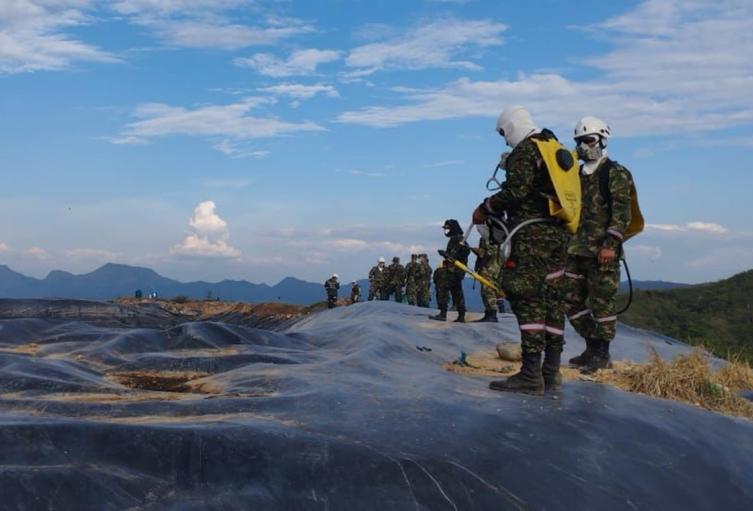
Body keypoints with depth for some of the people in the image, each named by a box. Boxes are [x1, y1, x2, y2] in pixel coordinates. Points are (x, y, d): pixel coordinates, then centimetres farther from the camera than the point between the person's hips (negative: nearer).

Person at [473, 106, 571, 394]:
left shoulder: (525, 150, -7)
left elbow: (515, 191, -18)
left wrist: (485, 209, -5)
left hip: (532, 235, -9)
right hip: (559, 234, 10)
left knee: (526, 298, -12)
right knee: (551, 298, 9)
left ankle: (531, 374, -16)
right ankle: (551, 371, 13)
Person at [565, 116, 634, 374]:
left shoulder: (615, 174, -5)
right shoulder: (577, 175, 18)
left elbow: (621, 213, -13)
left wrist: (610, 244, -21)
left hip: (603, 251, -7)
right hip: (576, 250, 8)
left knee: (601, 302, -3)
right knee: (571, 301, 8)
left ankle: (602, 353, 8)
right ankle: (592, 346, 20)